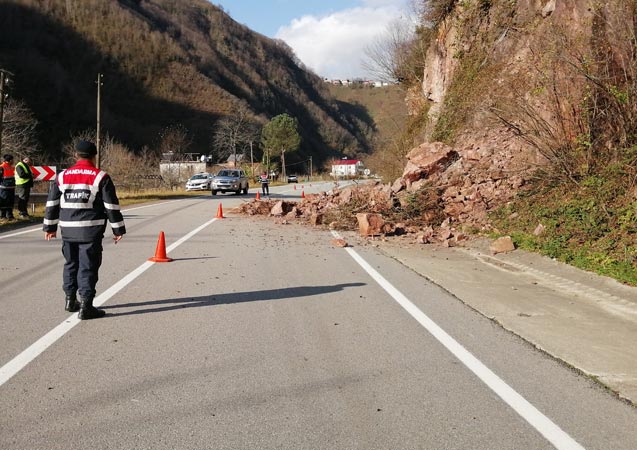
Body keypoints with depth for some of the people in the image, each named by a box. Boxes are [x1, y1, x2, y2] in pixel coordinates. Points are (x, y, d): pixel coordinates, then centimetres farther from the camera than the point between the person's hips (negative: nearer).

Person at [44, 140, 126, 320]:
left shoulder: (62, 176, 7)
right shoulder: (100, 177, -6)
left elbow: (52, 203, 11)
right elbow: (111, 205, -6)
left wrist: (50, 226, 20)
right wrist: (118, 229, 0)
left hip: (68, 230, 5)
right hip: (91, 231, -4)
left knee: (71, 263, 19)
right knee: (88, 267, -2)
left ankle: (70, 300, 29)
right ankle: (86, 307, -3)